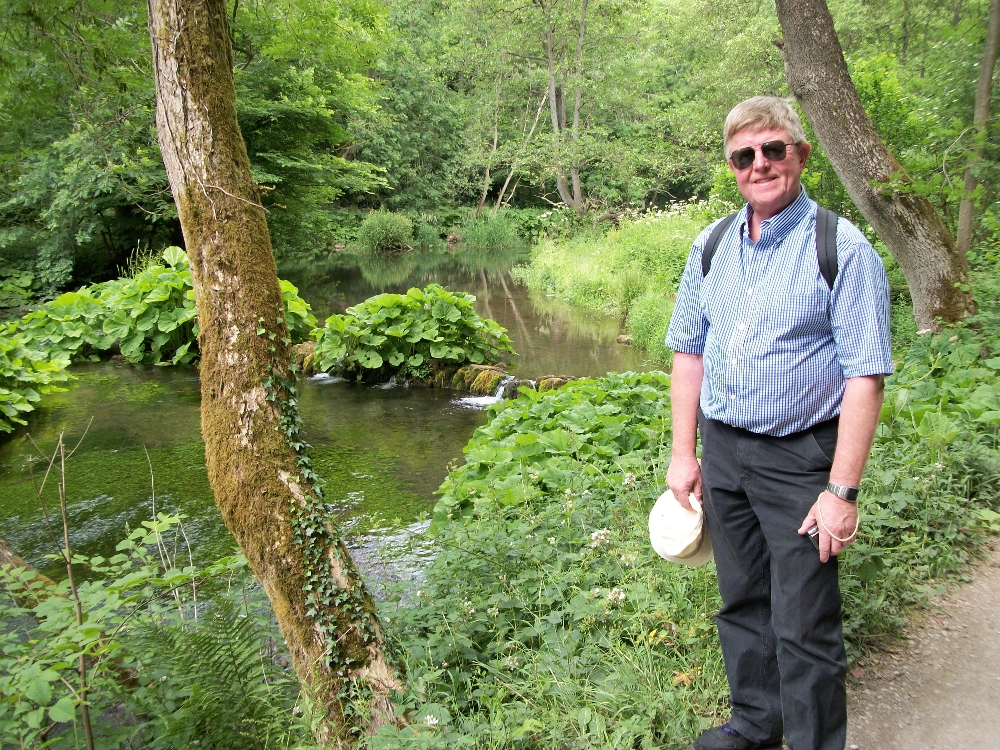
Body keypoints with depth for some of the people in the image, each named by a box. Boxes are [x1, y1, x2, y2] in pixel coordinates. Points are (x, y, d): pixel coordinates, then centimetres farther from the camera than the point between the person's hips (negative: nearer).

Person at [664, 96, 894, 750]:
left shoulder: (843, 248, -10)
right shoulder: (711, 246, 6)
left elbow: (865, 377, -14)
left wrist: (842, 489, -18)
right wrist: (684, 452, 7)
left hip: (799, 458, -5)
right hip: (720, 449, 5)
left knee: (804, 626, 0)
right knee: (742, 601, 18)